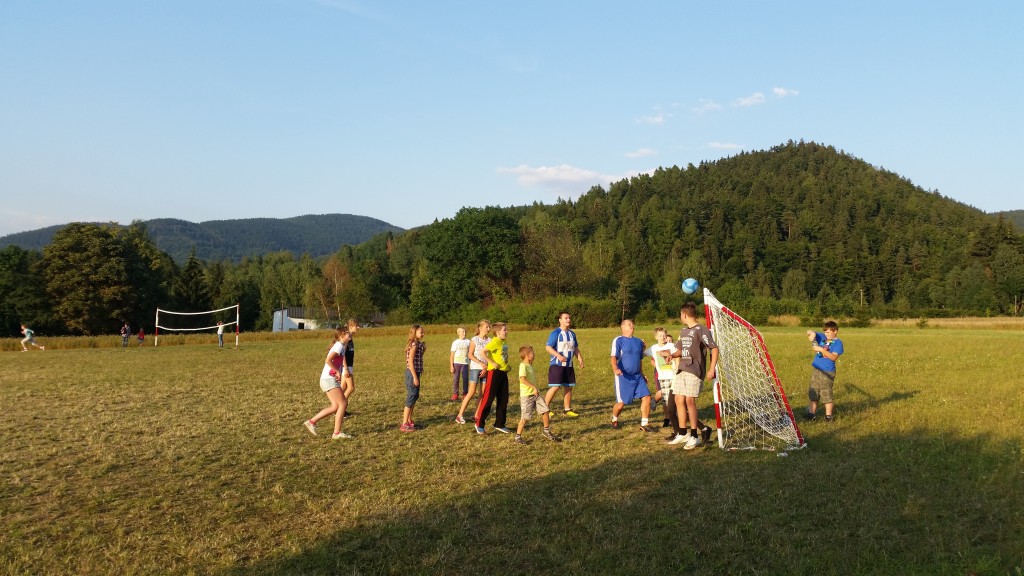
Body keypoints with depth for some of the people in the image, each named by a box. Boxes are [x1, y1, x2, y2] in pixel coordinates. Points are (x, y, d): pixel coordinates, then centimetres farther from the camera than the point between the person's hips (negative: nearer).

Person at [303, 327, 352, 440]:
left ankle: (311, 422, 11)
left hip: (328, 379, 9)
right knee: (343, 404, -7)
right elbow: (328, 360, -25)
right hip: (329, 379, -9)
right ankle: (337, 433, -4)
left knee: (336, 406, 8)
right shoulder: (339, 346, -13)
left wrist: (338, 373, 9)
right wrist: (338, 371, -18)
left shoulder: (340, 346, 17)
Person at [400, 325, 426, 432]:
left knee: (415, 396, 17)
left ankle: (409, 420, 27)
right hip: (412, 373, -10)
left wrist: (423, 348, 10)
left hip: (415, 373, 10)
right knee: (411, 397, -6)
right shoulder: (414, 344, -16)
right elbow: (410, 362, -21)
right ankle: (404, 425, -2)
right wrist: (415, 377, -22)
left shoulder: (417, 344, 13)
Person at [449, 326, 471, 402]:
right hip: (456, 363, -1)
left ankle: (465, 394, 11)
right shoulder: (455, 342, -1)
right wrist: (451, 366, -5)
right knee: (455, 379, 0)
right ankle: (455, 394, 6)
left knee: (465, 379, 0)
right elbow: (452, 355, 0)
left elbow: (469, 353, 10)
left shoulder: (468, 341, 5)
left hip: (465, 363, 1)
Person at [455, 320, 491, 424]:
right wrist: (481, 363, -17)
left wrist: (486, 368, -8)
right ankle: (460, 415, -5)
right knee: (472, 392, -9)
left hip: (485, 369, 5)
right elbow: (470, 355, -8)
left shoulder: (489, 340, 8)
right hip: (475, 368, -5)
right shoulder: (474, 340, -3)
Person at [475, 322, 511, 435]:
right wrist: (492, 363, -22)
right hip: (494, 372, -9)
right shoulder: (495, 341, -14)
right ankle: (479, 424, 7)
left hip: (504, 372, 9)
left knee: (503, 400, 11)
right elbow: (483, 351, -26)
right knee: (488, 399, -3)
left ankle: (499, 424, 21)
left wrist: (506, 365, 10)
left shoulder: (503, 342, 12)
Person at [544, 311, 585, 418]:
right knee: (555, 387, -11)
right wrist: (559, 356, -27)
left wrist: (580, 359, 5)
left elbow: (576, 349, 20)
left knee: (568, 387, 10)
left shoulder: (572, 334, 12)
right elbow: (548, 347, -16)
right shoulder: (555, 333, -10)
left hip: (569, 365, 7)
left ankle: (568, 409, 20)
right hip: (557, 365, -7)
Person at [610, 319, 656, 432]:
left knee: (646, 397, -6)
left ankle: (644, 425, 5)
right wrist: (615, 368, -34)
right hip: (623, 376, -6)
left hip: (637, 376, 6)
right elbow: (613, 356, -16)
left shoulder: (639, 341, 14)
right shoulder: (618, 340, -6)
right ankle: (614, 420, 27)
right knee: (621, 402, -3)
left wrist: (642, 374, 24)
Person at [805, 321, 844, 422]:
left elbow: (834, 357, -20)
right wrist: (811, 333, -10)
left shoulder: (838, 343, -10)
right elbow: (810, 332, 13)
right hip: (815, 369, 6)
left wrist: (821, 350, -26)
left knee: (826, 393, -2)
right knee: (813, 392, 10)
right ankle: (812, 413, 17)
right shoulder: (822, 337, 6)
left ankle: (828, 415, 8)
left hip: (828, 372, -6)